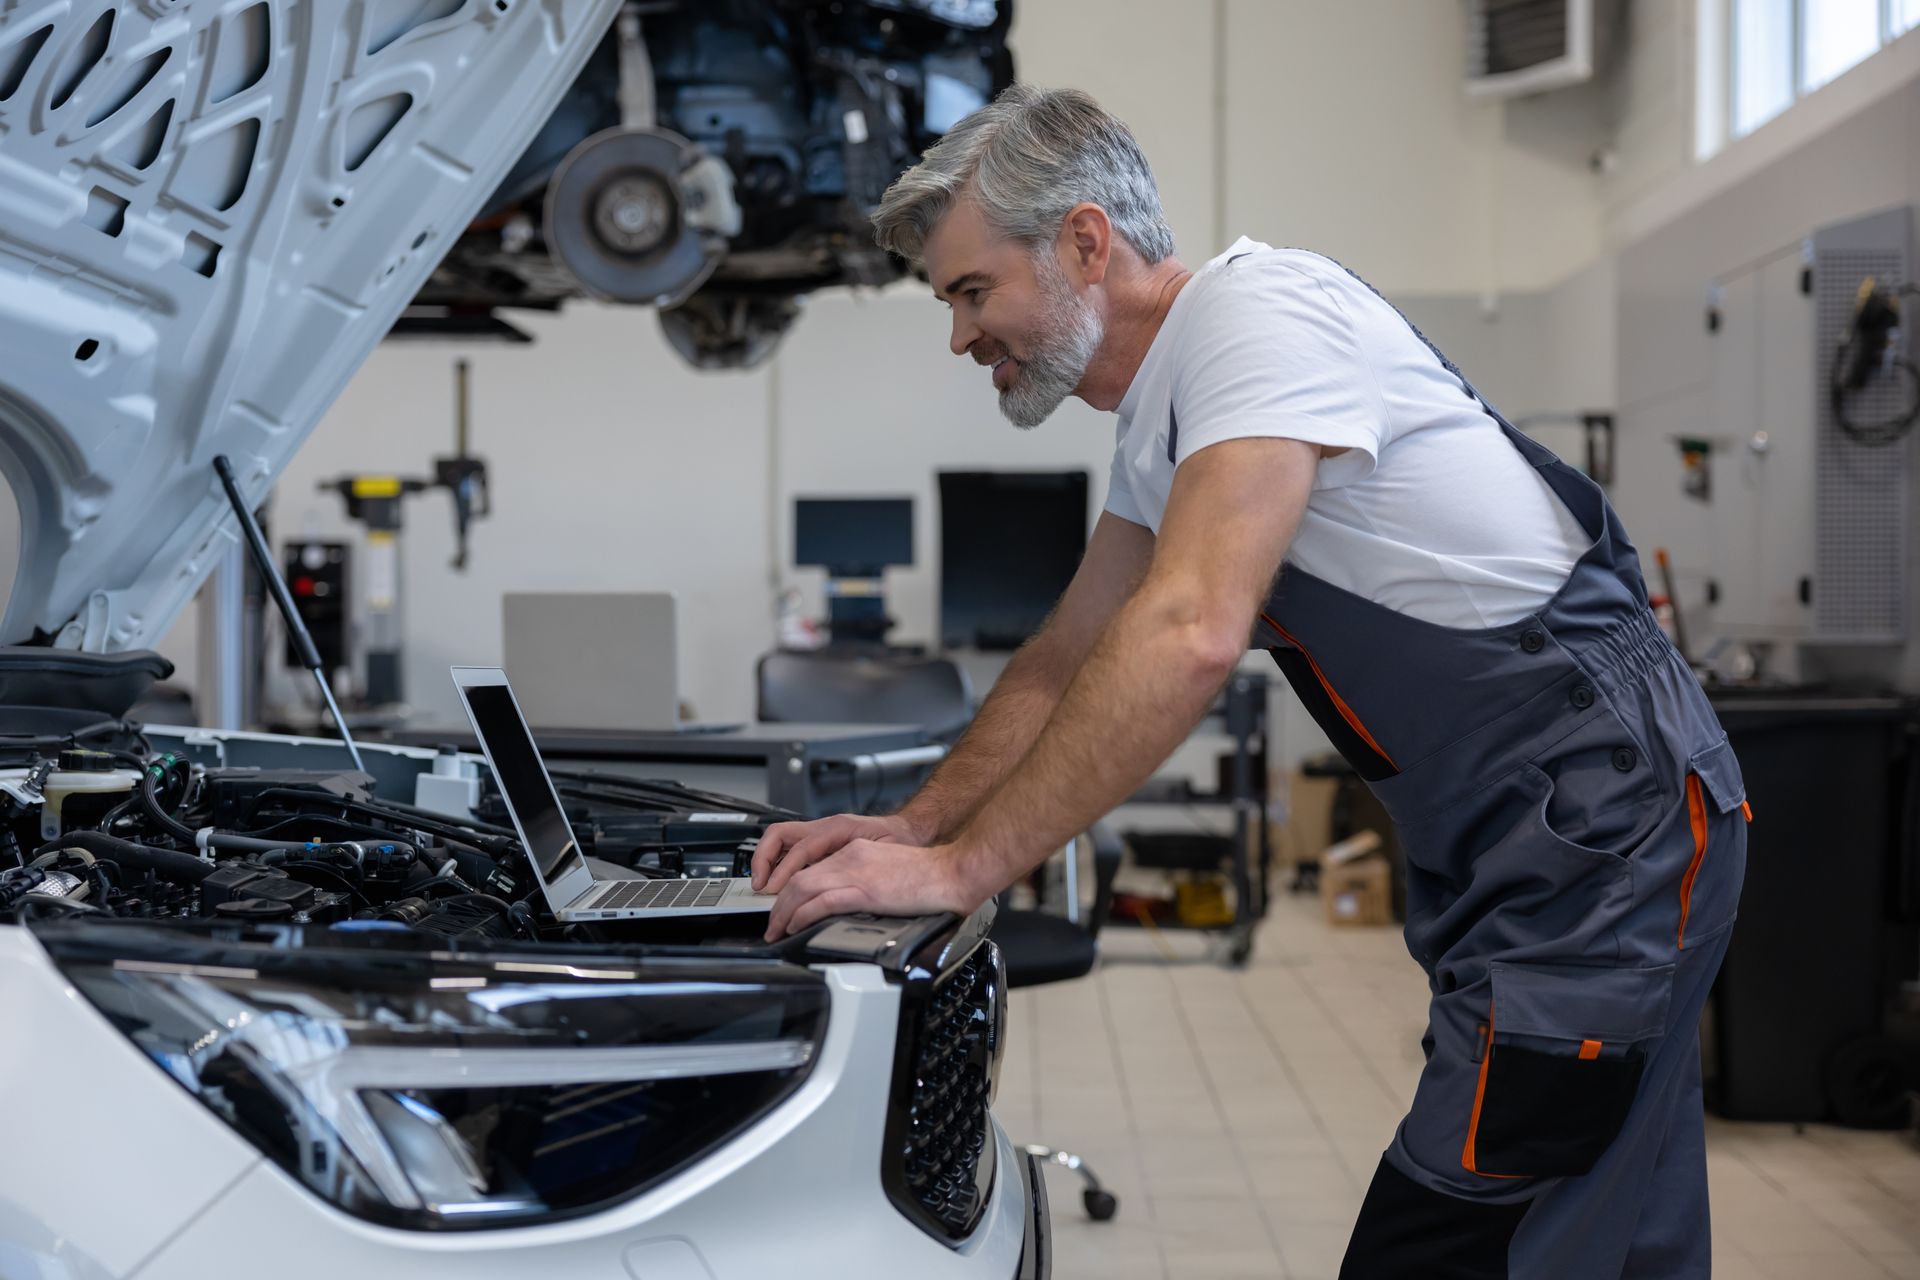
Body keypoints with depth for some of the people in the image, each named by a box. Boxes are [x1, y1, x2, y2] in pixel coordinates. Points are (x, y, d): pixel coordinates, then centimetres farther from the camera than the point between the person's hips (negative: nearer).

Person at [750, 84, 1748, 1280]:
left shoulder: (1261, 310, -17)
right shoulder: (1160, 423, 15)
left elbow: (1190, 636, -27)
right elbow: (1067, 663, 22)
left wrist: (962, 867, -23)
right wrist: (916, 825, 9)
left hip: (1603, 817, -10)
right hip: (1499, 844, 10)